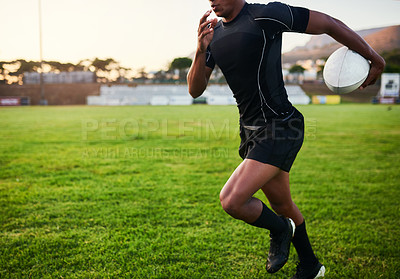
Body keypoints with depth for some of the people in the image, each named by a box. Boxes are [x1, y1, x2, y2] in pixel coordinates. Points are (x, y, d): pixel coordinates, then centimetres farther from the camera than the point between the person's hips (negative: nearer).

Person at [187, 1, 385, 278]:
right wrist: (201, 50, -13)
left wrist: (374, 58, 2)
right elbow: (195, 90, 5)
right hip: (251, 131, 8)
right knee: (283, 207, 20)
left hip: (279, 128, -7)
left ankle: (280, 229, 15)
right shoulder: (214, 32, 8)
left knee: (231, 201, -17)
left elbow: (330, 24, -6)